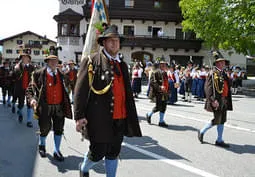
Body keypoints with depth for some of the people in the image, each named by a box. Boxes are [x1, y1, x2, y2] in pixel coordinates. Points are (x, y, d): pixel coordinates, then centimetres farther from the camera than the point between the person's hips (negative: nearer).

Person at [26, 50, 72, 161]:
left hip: (59, 106, 3)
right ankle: (42, 145, 39)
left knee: (59, 129, 6)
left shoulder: (61, 75, 9)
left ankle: (57, 151, 20)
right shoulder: (39, 74, -3)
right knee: (45, 127, 8)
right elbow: (30, 89, -4)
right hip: (45, 106, -3)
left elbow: (65, 90, 12)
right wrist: (32, 99, -22)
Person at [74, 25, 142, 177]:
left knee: (114, 153, 14)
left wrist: (131, 117, 17)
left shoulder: (122, 64, 14)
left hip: (120, 118, 6)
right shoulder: (92, 61, -4)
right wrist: (79, 116, -12)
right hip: (100, 118, -5)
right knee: (98, 152, 4)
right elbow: (80, 91, -7)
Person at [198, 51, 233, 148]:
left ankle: (219, 140, 21)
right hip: (217, 101, -9)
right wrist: (213, 100, -27)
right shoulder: (213, 73, -13)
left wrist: (227, 100, 17)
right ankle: (201, 132, 18)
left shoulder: (224, 73, 13)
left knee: (222, 120, 11)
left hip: (224, 101, 9)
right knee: (216, 120, -3)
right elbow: (208, 88, -20)